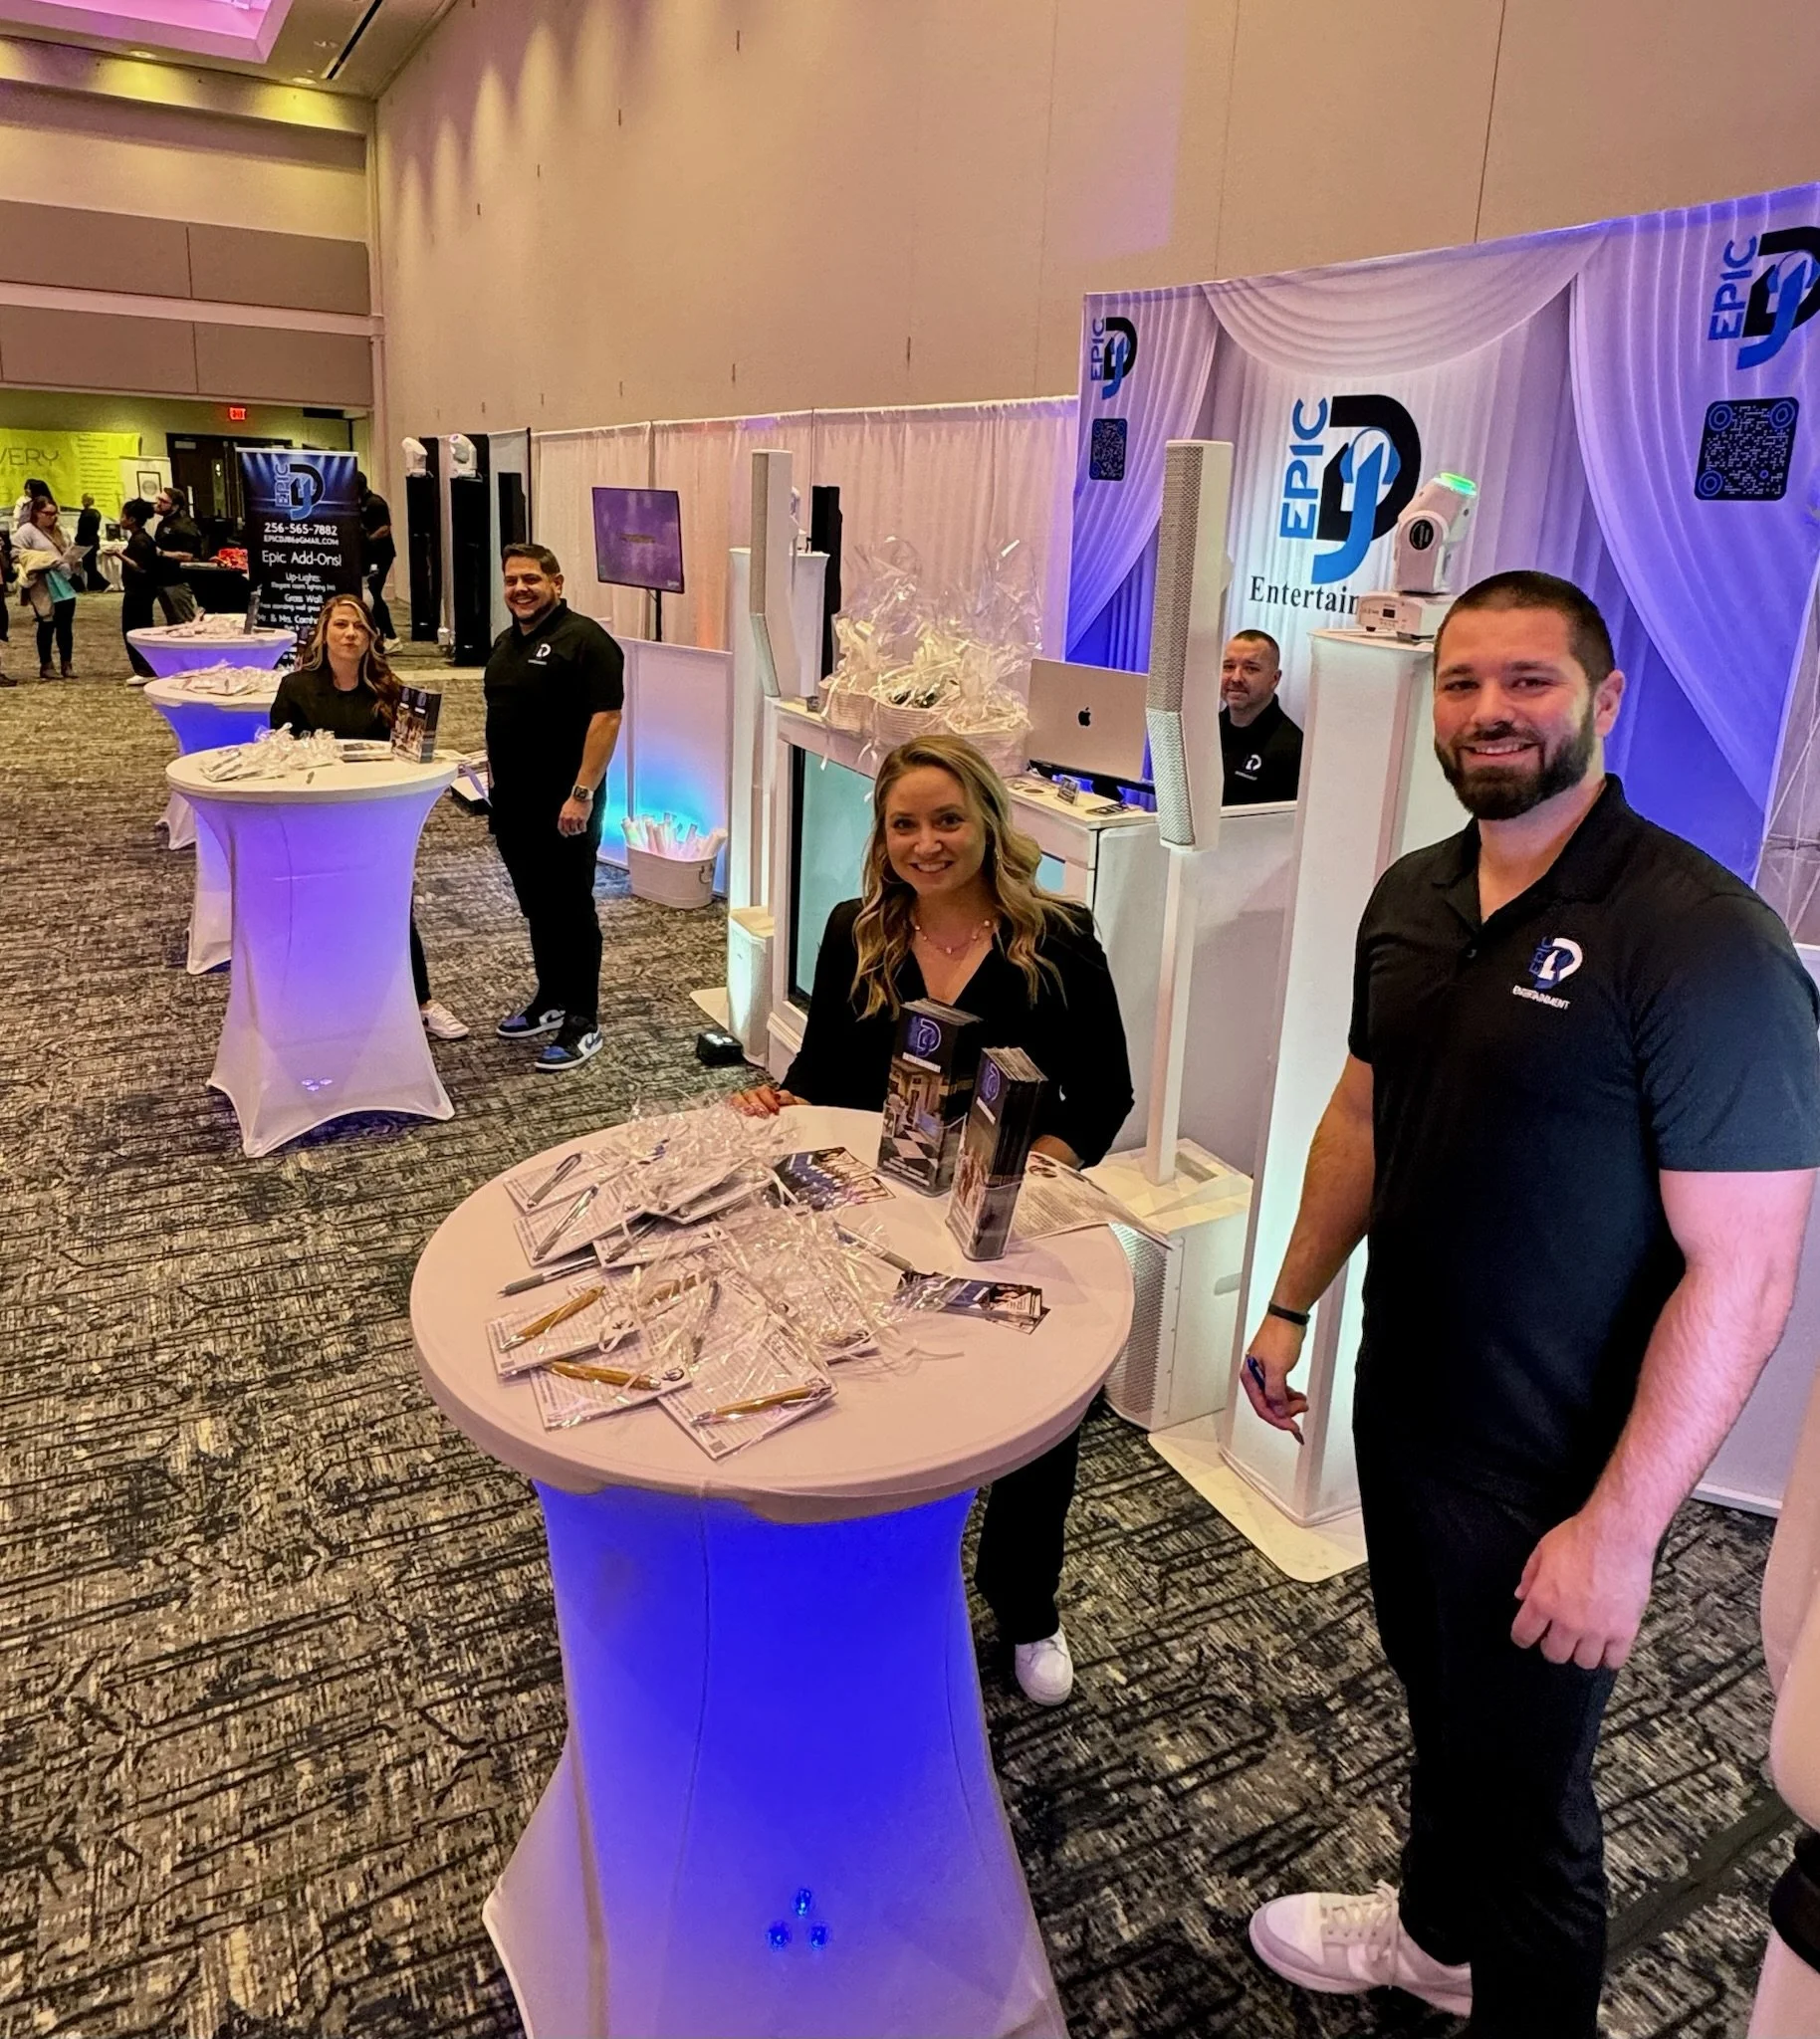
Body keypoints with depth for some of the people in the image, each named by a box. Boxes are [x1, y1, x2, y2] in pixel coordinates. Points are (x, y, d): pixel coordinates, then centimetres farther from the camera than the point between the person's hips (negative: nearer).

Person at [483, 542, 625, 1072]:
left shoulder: (584, 639, -11)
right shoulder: (505, 643, 16)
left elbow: (606, 717, -19)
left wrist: (582, 794, -24)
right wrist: (496, 786, 18)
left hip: (563, 809, -8)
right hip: (513, 806, 8)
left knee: (570, 911, -2)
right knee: (535, 908, 17)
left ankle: (582, 1023, 6)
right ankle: (550, 999, 31)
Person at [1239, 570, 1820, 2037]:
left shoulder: (1700, 938, -23)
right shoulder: (1412, 897, 0)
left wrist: (1619, 1528, -22)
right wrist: (1291, 1305, 13)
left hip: (1551, 1475, -7)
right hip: (1401, 1410, 7)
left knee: (1523, 1778, 14)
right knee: (1436, 1699, 28)